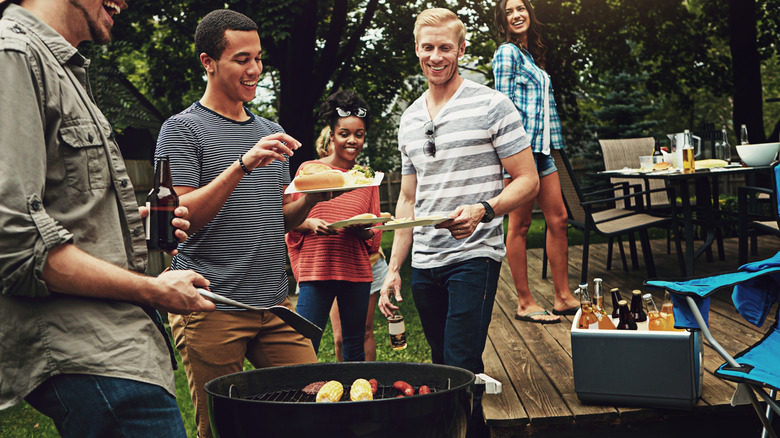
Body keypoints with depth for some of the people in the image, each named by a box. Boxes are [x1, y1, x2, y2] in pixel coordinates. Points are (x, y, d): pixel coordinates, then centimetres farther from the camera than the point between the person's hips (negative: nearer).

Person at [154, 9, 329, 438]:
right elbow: (179, 217, -12)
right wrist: (243, 165, -22)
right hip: (210, 309, -5)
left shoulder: (270, 132, 17)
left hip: (275, 304, 6)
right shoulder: (183, 129, -2)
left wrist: (313, 196, -2)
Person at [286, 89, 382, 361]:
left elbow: (376, 232, 14)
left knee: (354, 346, 9)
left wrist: (363, 231, -9)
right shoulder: (309, 170, 5)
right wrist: (310, 224, -13)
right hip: (315, 269, -2)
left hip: (356, 272, 3)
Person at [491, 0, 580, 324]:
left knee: (558, 219, 8)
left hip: (541, 149, 9)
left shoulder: (532, 55, 21)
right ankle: (525, 304, 5)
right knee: (519, 225, -2)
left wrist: (557, 147, 19)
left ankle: (563, 297, 15)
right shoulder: (507, 52, -4)